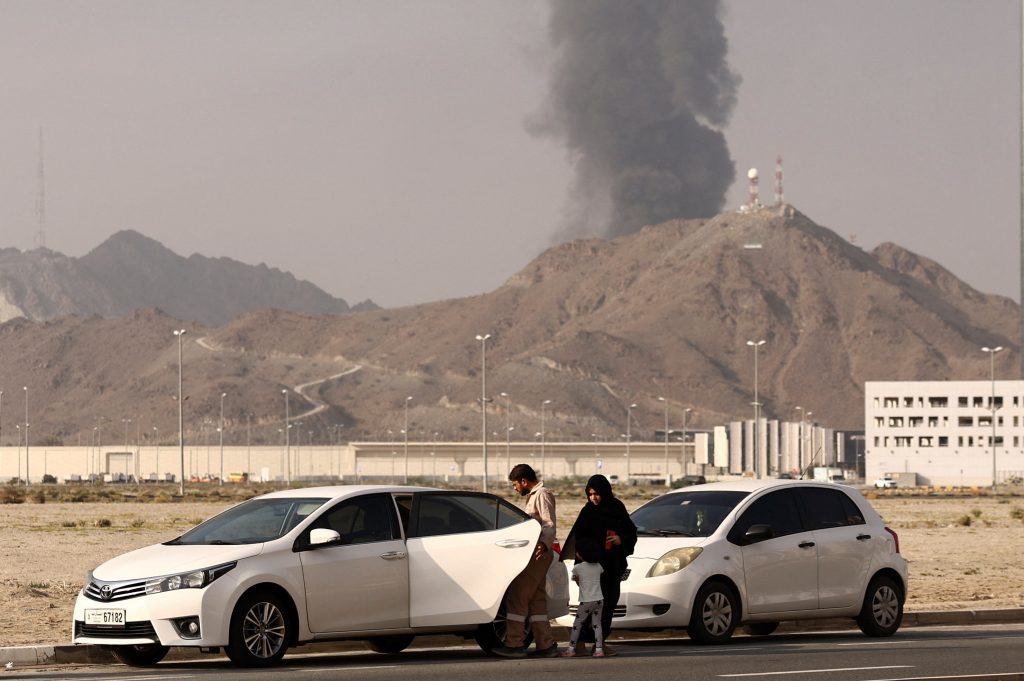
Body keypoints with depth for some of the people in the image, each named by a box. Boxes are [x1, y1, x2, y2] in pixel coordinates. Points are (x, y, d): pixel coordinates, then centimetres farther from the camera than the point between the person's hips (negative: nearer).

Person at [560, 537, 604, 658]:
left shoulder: (577, 568, -7)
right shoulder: (598, 566, 4)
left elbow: (576, 581, 6)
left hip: (586, 601, -4)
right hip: (598, 600, 4)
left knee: (577, 625, 6)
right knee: (596, 624, 7)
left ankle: (571, 649, 8)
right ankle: (599, 649, 0)